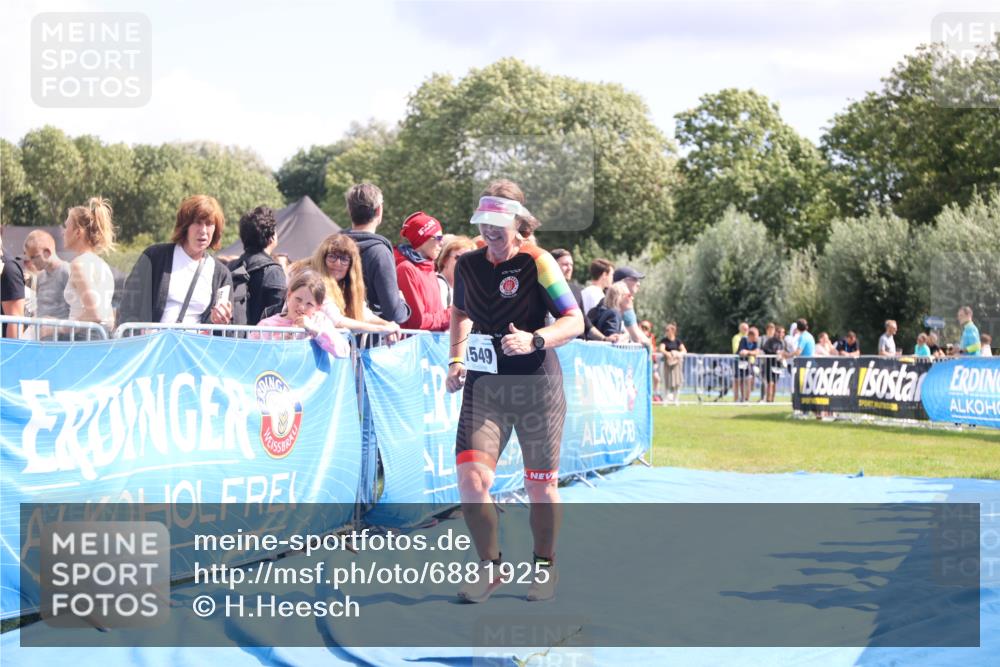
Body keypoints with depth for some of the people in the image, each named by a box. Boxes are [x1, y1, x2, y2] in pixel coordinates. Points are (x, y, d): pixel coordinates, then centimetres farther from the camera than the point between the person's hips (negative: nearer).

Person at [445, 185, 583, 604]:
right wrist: (457, 358, 9)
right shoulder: (468, 265, 4)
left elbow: (574, 321, -12)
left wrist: (534, 340, -29)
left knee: (540, 486, 6)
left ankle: (544, 568, 30)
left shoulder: (537, 262, -9)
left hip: (537, 385, -3)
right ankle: (490, 569, 8)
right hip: (483, 385, 3)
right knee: (470, 479, -13)